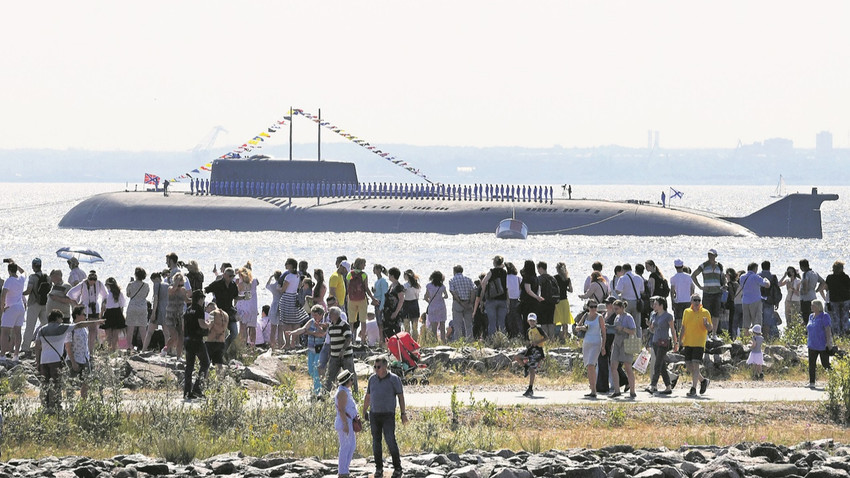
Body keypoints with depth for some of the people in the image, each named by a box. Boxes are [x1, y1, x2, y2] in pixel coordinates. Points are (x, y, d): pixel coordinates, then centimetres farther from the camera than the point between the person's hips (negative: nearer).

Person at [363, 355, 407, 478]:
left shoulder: (394, 379, -9)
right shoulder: (372, 379, 4)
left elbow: (401, 397, -7)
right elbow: (368, 396, 14)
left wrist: (403, 414, -11)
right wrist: (364, 412, 15)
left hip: (388, 416, -4)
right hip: (374, 415, 4)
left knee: (390, 441, -10)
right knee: (376, 441, 3)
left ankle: (397, 468, 1)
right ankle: (379, 468, 13)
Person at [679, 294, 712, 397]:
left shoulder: (705, 313, -1)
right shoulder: (687, 312, 11)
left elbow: (710, 329, -1)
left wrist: (706, 324, -23)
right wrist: (680, 341, 13)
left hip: (699, 343, -5)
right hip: (688, 343, 5)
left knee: (695, 365, -14)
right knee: (689, 366, 7)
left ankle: (693, 389, -15)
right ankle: (703, 380, 30)